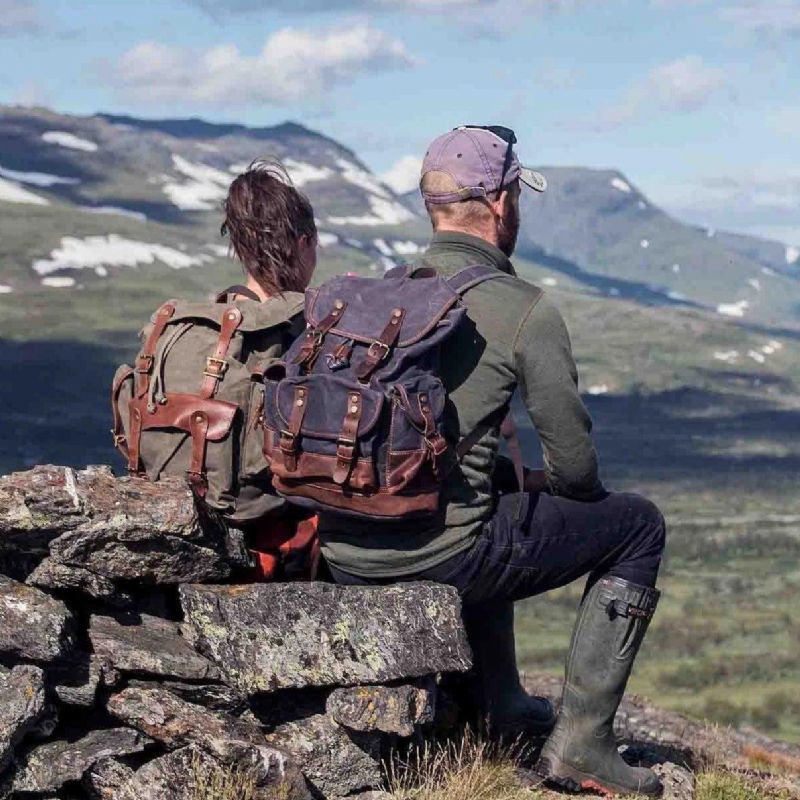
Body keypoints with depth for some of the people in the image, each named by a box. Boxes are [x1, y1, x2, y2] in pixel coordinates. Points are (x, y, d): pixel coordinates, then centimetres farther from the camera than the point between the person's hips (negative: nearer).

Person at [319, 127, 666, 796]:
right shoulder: (526, 310, -8)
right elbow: (575, 466, -6)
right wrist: (542, 482, 20)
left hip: (343, 557, 7)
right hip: (441, 556, -7)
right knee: (638, 524, 14)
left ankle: (501, 703, 40)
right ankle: (581, 740, 8)